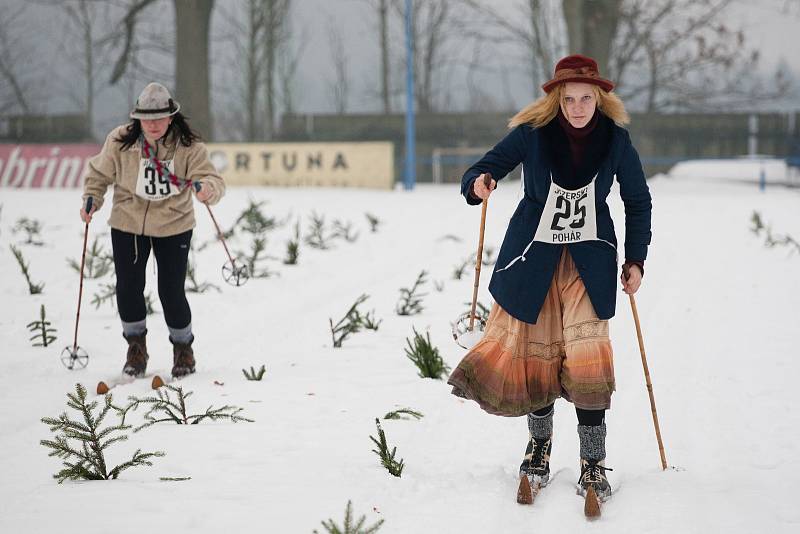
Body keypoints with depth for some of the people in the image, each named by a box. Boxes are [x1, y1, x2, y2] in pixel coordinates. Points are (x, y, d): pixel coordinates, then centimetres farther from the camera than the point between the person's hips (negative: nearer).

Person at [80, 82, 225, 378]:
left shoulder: (188, 146, -15)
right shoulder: (119, 142, -12)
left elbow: (214, 181, -21)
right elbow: (99, 173, 4)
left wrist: (206, 188, -44)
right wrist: (92, 199, -12)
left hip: (173, 226, -1)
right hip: (127, 223, 1)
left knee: (172, 292, -2)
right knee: (128, 288, 0)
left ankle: (183, 347, 25)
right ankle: (136, 345, 26)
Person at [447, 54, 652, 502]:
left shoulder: (615, 139, -7)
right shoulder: (532, 133, -11)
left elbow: (638, 201, 7)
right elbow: (482, 172, -6)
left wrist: (636, 260, 4)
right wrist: (477, 185, -31)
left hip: (589, 259, 0)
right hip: (533, 256, 0)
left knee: (586, 355, -11)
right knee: (536, 352, 6)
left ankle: (594, 464, -3)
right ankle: (540, 443, 29)